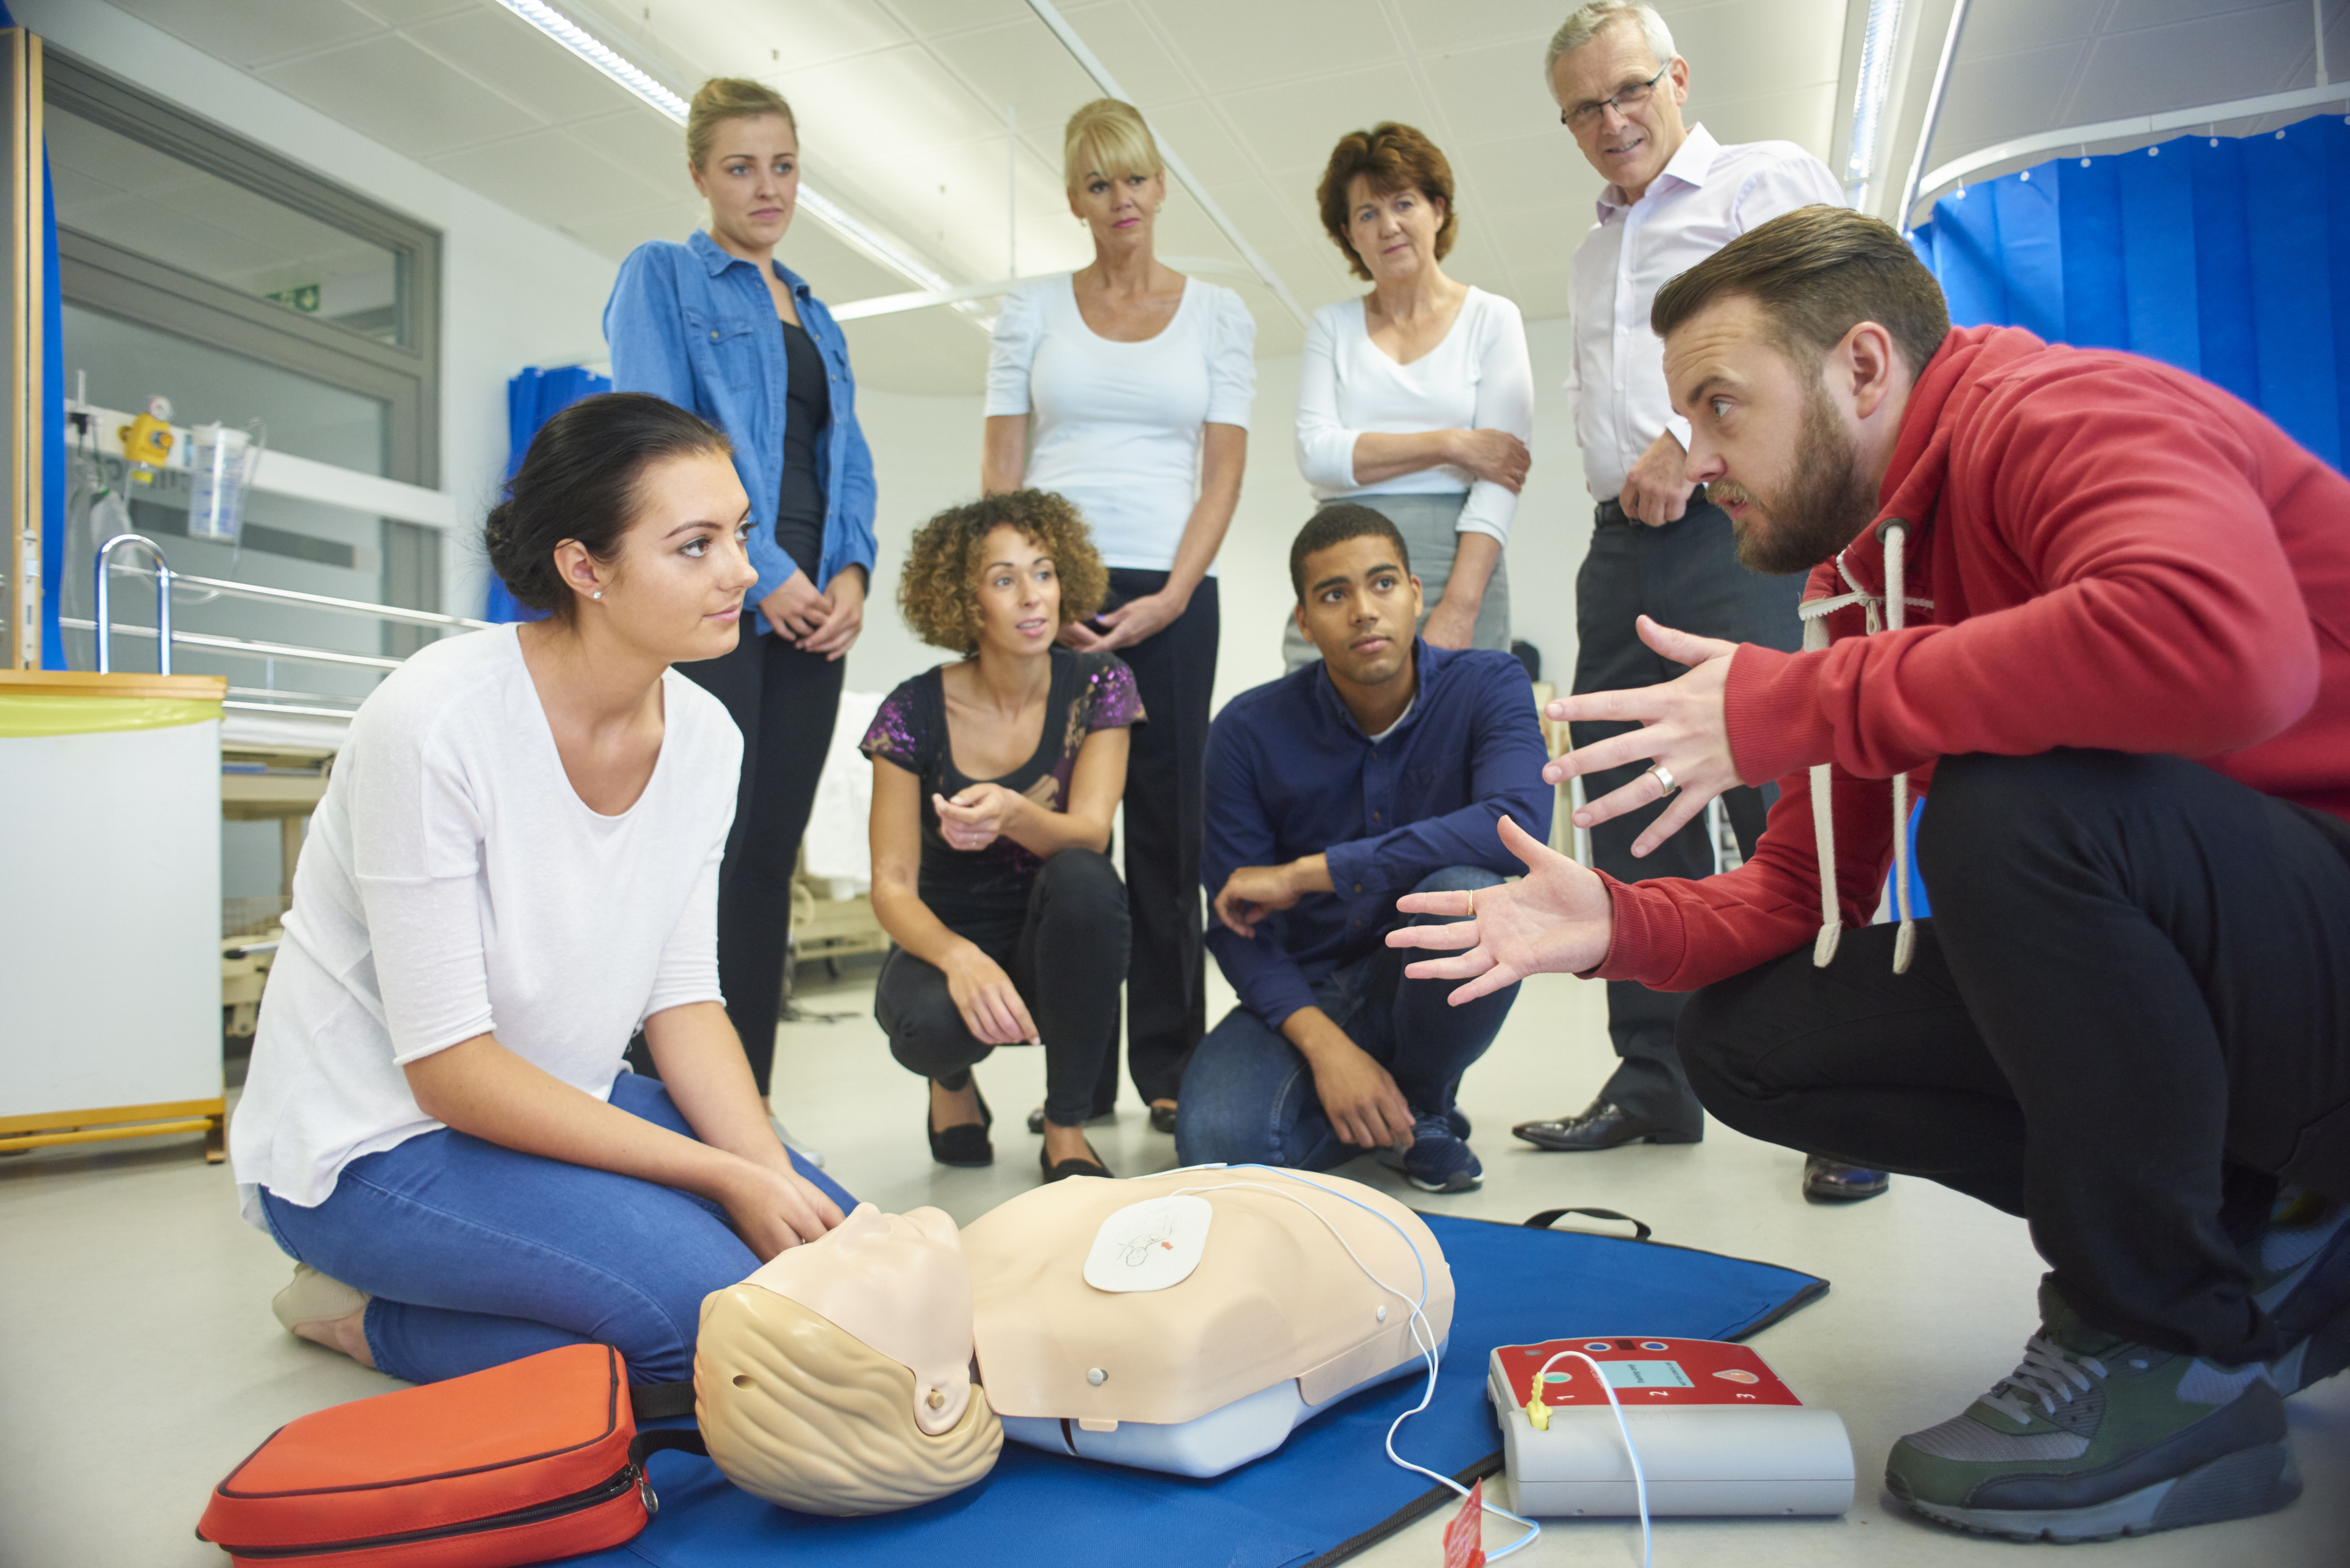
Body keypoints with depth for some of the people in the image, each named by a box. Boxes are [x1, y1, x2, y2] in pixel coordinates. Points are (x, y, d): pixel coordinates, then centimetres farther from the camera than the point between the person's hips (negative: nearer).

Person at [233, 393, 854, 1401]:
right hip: (370, 1143, -7)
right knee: (712, 1304, -25)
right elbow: (448, 1066, -24)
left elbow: (684, 999, -1)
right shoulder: (434, 721, -25)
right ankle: (374, 1319, 0)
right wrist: (725, 1179, -24)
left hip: (556, 1102, 7)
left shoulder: (703, 737, -6)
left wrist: (773, 1174, -17)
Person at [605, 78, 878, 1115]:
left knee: (770, 862, 6)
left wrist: (850, 573, -1)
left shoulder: (815, 315, 24)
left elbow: (849, 462, 18)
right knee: (705, 856, -10)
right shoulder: (661, 275, 5)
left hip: (811, 610, 6)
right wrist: (764, 570, -13)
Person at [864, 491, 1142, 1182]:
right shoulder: (915, 713, -12)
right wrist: (958, 957, -37)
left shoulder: (1098, 684, -9)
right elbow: (892, 885, -14)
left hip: (1058, 948, 1)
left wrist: (1013, 813, -44)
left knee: (1081, 878, -34)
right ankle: (953, 1084, 8)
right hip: (949, 938, 0)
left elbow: (1089, 833, -20)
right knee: (929, 1021, -35)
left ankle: (1066, 1133, -16)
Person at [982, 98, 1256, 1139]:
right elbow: (1001, 470, 7)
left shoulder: (1218, 313, 11)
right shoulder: (1032, 309, 12)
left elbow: (1223, 473, 4)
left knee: (1165, 824, 1)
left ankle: (1167, 1065, 10)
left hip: (1169, 596, 0)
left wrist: (1170, 597, -9)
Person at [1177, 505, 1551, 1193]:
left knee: (1466, 894, -35)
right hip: (1307, 991, 1)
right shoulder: (1250, 730, -10)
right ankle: (1380, 1113, 8)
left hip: (1431, 983, 0)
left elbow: (1519, 825, -32)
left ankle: (1424, 1110, -4)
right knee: (1216, 1142, -27)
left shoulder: (1488, 685, -12)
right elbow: (1236, 923, -9)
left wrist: (1306, 872, -29)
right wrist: (1325, 1046, -26)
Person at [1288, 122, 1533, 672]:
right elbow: (1316, 453, 0)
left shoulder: (1491, 318, 8)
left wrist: (1460, 606, -15)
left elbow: (1501, 475, -3)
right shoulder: (1331, 326, 15)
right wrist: (1449, 444, -7)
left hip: (1455, 560, -1)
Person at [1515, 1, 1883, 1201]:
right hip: (1622, 550, 7)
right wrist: (1626, 477, 12)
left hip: (1739, 530, -7)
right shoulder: (1593, 254, 27)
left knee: (1781, 812, -12)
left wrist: (1693, 440, -13)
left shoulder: (1768, 180, 7)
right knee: (1632, 822, 5)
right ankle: (1652, 1082, 13)